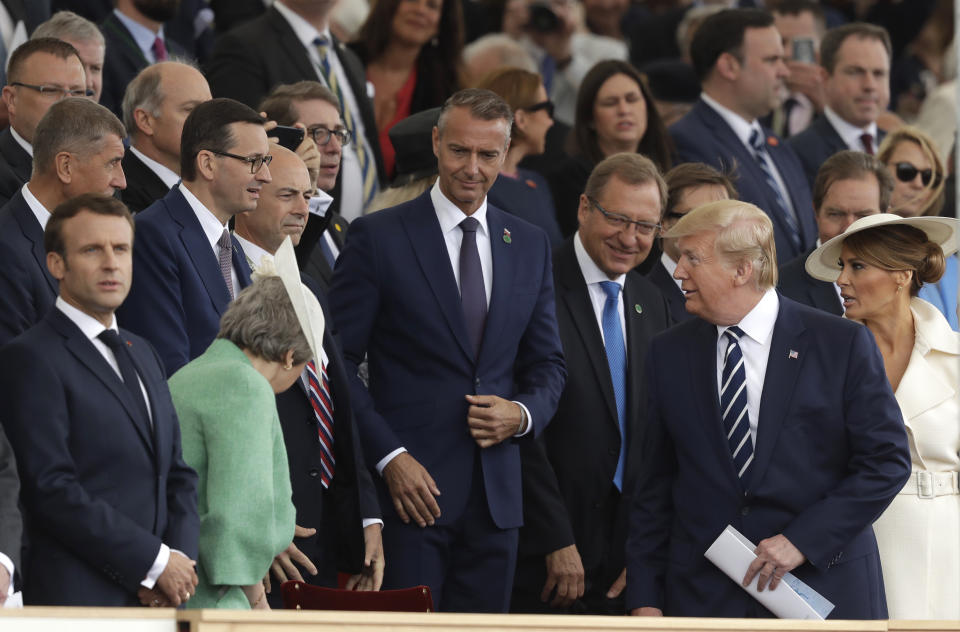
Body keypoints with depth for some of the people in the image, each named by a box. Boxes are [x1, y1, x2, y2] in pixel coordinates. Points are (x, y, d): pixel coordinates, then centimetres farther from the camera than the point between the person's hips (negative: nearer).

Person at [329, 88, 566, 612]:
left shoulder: (530, 246, 13)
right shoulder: (377, 238, -2)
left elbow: (547, 364, 19)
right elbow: (338, 362, -4)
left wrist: (524, 413, -4)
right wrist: (388, 456, -13)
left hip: (495, 494, 4)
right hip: (410, 486, -4)